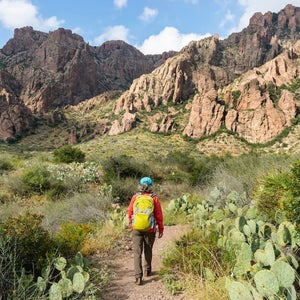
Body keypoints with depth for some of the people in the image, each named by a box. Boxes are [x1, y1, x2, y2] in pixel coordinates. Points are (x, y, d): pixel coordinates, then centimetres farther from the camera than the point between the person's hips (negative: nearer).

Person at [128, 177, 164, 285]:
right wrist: (161, 229, 4)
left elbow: (130, 212, 5)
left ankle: (138, 276, -5)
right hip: (150, 230, 0)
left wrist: (130, 224, 21)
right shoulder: (154, 199, -7)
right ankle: (147, 270, 36)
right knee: (148, 251, 20)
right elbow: (159, 215, -6)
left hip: (136, 229, 0)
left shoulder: (135, 197, -3)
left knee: (137, 252, 3)